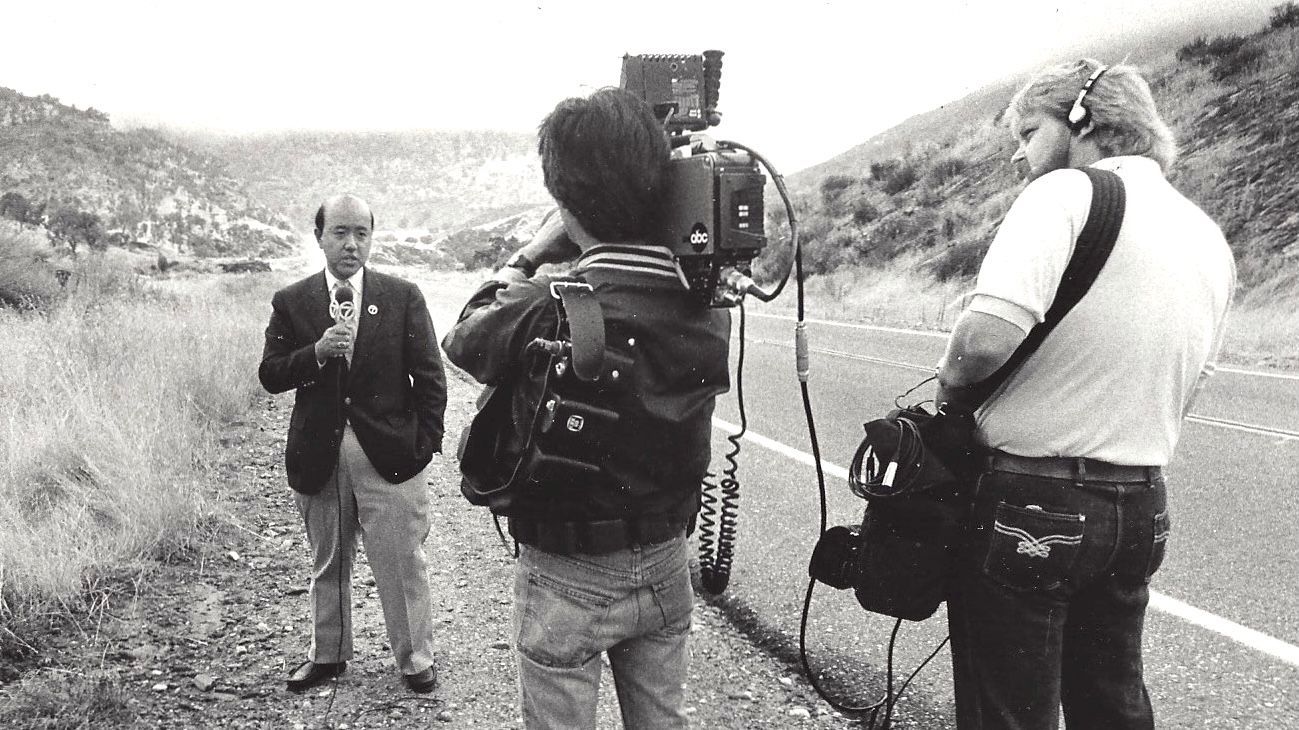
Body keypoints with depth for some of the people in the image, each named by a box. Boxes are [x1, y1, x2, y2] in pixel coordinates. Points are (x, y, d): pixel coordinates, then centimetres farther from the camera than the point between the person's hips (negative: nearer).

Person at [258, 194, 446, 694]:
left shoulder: (403, 297, 0)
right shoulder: (291, 302, 3)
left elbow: (429, 377, 1)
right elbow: (270, 376, -1)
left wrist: (427, 442, -4)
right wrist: (317, 352, -17)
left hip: (389, 454, -2)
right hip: (318, 456, 2)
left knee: (402, 563, 3)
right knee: (327, 563, 17)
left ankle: (415, 658, 19)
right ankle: (327, 654, 34)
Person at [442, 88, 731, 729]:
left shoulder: (544, 311, -25)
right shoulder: (707, 307, -10)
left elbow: (462, 340, -5)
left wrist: (528, 256, 2)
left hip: (569, 578, -5)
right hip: (666, 564, 5)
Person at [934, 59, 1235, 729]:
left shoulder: (1068, 193, -14)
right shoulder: (1210, 239, 11)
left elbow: (990, 334, -28)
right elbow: (1184, 388, 18)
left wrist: (951, 384, -9)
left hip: (1030, 504, -8)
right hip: (1142, 509, 8)